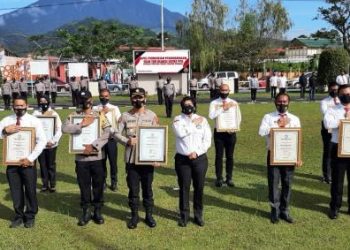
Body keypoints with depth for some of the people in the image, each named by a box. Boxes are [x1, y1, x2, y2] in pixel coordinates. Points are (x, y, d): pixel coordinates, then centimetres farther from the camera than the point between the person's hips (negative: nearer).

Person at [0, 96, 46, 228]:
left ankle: (30, 216, 26)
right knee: (15, 191, 12)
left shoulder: (34, 121, -5)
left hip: (27, 161, -2)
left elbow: (42, 141, -10)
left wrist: (30, 158, -15)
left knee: (30, 190, 7)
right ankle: (18, 215, 30)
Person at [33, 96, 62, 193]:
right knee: (42, 165, 9)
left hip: (51, 144, -1)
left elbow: (59, 129, -5)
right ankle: (45, 184, 19)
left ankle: (52, 185, 16)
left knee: (51, 165, 7)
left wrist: (53, 141, -14)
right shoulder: (36, 113, 2)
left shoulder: (54, 114, -1)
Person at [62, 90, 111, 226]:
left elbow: (107, 133, -10)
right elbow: (64, 128, -16)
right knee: (84, 185, 9)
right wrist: (81, 125, -24)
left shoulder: (100, 115, 2)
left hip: (97, 156, 0)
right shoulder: (74, 116, 2)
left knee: (98, 185, 8)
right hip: (81, 157, 0)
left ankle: (97, 211, 22)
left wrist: (93, 145, -18)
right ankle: (86, 212, 22)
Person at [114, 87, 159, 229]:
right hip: (131, 158, 0)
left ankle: (149, 215, 24)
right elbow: (117, 134, 1)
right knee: (133, 189, 9)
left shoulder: (152, 116, 0)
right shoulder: (125, 116, 0)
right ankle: (134, 215, 23)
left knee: (147, 188, 10)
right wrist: (127, 141, -18)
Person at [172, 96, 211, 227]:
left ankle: (198, 215, 22)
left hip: (200, 158, 1)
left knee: (199, 188, 7)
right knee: (184, 188, 5)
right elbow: (180, 133, -19)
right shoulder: (178, 120, 1)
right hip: (182, 159, -1)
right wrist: (194, 123, -10)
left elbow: (207, 140, 0)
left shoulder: (202, 120, 4)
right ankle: (184, 216, 18)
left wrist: (196, 152, -11)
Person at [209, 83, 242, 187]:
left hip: (231, 133, 2)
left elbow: (238, 117, 10)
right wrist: (223, 108, -18)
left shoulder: (234, 103, 5)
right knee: (219, 156, 2)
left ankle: (229, 178, 17)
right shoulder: (214, 103, -2)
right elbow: (211, 116, -17)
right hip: (219, 132, -1)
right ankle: (219, 178, 12)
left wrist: (235, 128, -4)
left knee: (230, 156, 7)